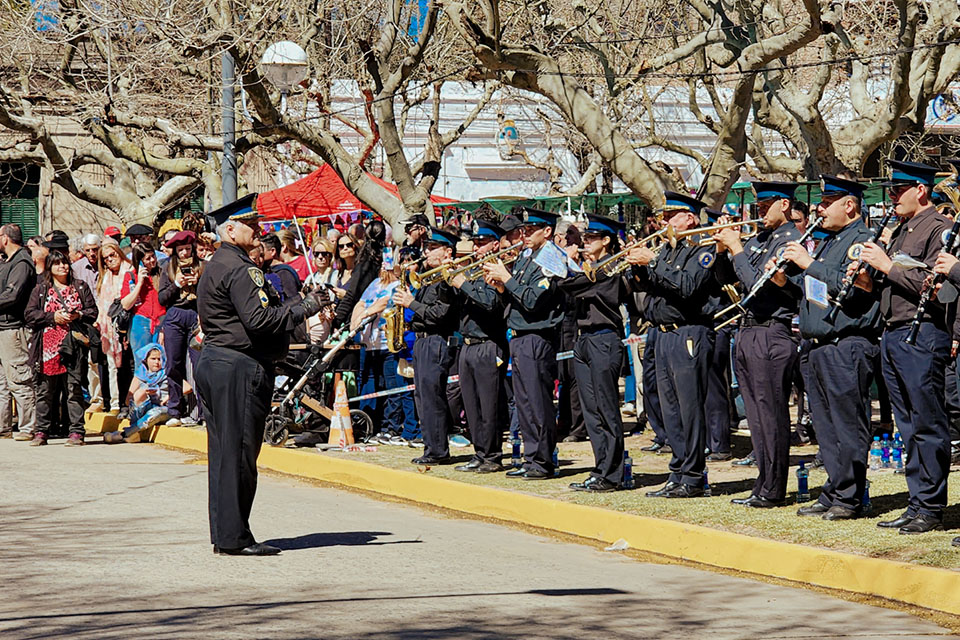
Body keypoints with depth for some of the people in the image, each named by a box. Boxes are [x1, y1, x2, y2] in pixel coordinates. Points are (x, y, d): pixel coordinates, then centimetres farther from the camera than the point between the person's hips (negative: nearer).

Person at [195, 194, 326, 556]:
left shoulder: (217, 265, 19)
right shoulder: (236, 269, -15)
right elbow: (259, 320, -23)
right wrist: (303, 309, -14)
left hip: (215, 363, 11)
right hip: (239, 368, -11)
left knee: (225, 451, 12)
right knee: (238, 453, -7)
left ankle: (225, 533, 16)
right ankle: (234, 537, -4)